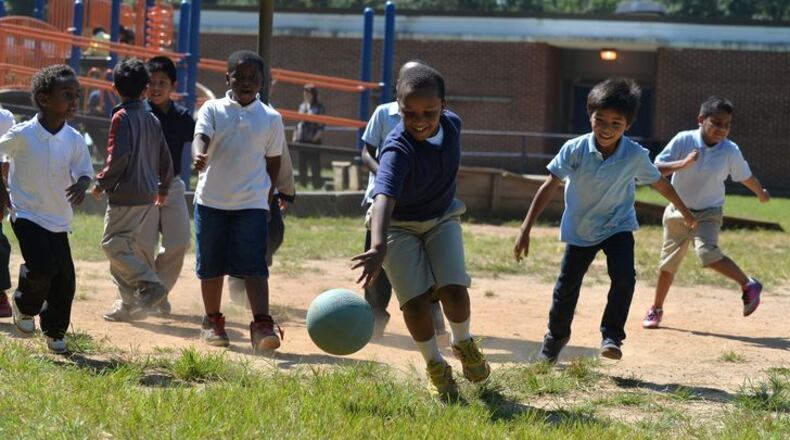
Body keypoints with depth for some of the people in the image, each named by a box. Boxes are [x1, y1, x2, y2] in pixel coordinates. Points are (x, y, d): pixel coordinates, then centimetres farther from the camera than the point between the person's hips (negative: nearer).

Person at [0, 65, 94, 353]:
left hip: (59, 220, 4)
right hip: (26, 214, -4)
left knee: (64, 278, 2)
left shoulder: (74, 140, -6)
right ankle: (24, 307, 11)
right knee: (41, 267, -21)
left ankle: (55, 332, 24)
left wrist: (81, 184, -23)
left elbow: (84, 172, 0)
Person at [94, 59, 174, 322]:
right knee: (136, 245, 12)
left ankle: (150, 285, -17)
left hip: (126, 195, -8)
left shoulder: (122, 117, -11)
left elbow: (118, 157, -20)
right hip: (148, 195, 8)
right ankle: (130, 304, 12)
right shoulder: (152, 120, 10)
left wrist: (101, 183, -7)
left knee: (113, 243, -3)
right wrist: (163, 189, 28)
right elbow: (165, 158, 15)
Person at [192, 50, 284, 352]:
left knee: (254, 266, -12)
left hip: (252, 203, -1)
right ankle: (212, 321, 25)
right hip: (211, 200, 1)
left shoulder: (271, 118, 4)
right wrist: (199, 156, -39)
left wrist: (268, 197, 9)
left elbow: (273, 161, 11)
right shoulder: (213, 110, 0)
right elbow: (201, 137, -17)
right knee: (211, 265, 10)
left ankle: (262, 326, -19)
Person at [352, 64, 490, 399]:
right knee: (415, 300, -12)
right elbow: (384, 198, -51)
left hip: (442, 216, 4)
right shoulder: (397, 149, -34)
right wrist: (378, 247, -66)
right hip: (398, 224, -4)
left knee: (454, 289, -14)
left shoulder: (452, 124, -16)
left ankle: (463, 344, 17)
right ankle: (435, 367, 11)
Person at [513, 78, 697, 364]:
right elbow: (550, 186, -18)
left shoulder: (636, 155, -18)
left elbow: (659, 183, 0)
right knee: (567, 286, 7)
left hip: (618, 225, 0)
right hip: (580, 230, 0)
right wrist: (526, 229, -21)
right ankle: (555, 339, 29)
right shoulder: (575, 150, -21)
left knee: (624, 276, -23)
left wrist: (684, 211, 14)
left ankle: (612, 335, -9)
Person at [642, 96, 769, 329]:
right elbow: (656, 168, -19)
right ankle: (656, 310, 32)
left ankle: (748, 285, -18)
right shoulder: (684, 140, -15)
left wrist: (761, 194, 22)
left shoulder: (730, 151, -13)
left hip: (709, 213, -2)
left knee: (707, 252, -30)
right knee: (668, 264, 14)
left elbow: (746, 176, 6)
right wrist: (682, 164, -34)